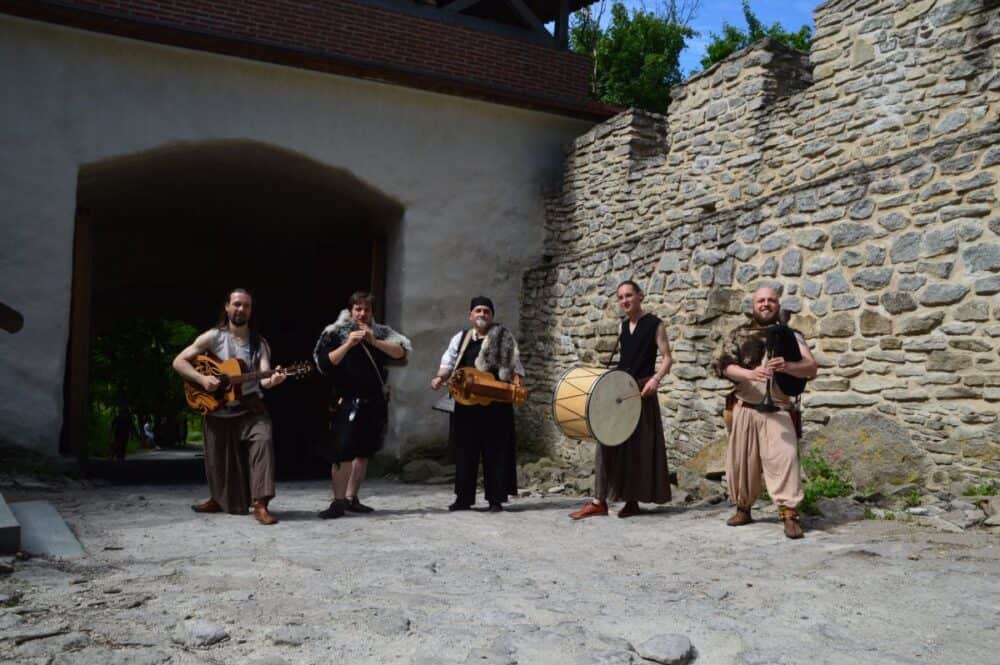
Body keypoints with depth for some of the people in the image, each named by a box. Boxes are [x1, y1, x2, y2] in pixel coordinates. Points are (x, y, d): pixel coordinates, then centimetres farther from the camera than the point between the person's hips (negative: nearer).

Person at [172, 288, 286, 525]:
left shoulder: (259, 343, 1)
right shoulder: (213, 337, -2)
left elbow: (263, 378, -12)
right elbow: (179, 361, -4)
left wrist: (273, 380, -36)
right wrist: (202, 378, -19)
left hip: (249, 408, 0)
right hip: (218, 410, 0)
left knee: (263, 440, -25)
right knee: (219, 458, 9)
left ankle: (260, 505, -23)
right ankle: (219, 500, 38)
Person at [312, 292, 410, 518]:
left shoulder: (380, 332, 8)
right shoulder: (336, 333, -1)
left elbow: (401, 352, -6)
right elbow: (324, 364, -12)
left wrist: (374, 341, -18)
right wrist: (348, 344, -22)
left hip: (375, 402, 4)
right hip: (348, 401, -4)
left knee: (363, 452, 9)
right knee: (342, 452, -13)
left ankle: (351, 498, 18)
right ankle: (338, 502, -7)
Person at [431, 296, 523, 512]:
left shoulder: (504, 337, 5)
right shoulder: (460, 338, 15)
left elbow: (515, 365, 1)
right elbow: (448, 363, 10)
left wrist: (516, 384, -16)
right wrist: (440, 377, -10)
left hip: (496, 403, -3)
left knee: (496, 450, -1)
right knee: (464, 450, 6)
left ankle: (496, 499, 6)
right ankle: (463, 498, 14)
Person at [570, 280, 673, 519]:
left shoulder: (654, 324, -4)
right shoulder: (622, 326, 14)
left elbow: (667, 358, -8)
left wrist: (656, 379, -23)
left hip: (642, 390, -6)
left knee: (639, 446, 0)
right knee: (608, 442, -2)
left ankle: (633, 500, 10)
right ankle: (599, 501, -2)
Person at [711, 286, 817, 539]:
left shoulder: (790, 335, 8)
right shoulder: (738, 336, 8)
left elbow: (811, 368, -3)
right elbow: (725, 366, -7)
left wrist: (786, 366, -24)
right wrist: (750, 373, -26)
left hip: (777, 411, -1)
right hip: (744, 409, 2)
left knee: (784, 458, -15)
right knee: (741, 461, 8)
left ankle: (790, 514, -13)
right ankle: (743, 508, 24)